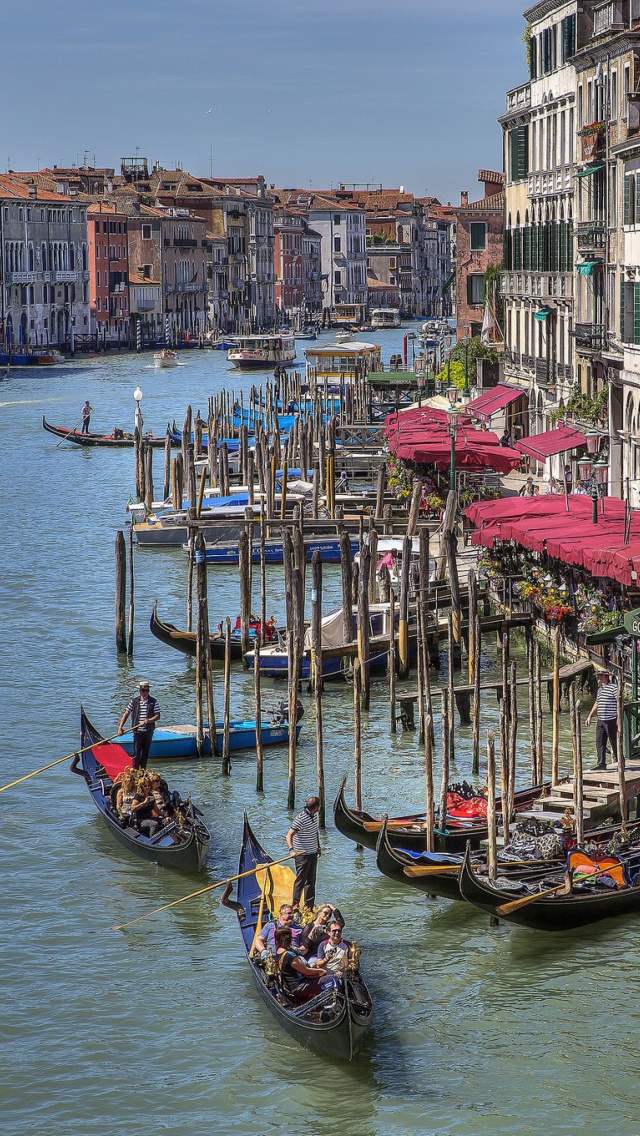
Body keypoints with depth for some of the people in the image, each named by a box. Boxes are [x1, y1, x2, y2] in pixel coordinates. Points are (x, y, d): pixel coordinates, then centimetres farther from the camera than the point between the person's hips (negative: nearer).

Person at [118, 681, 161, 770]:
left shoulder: (153, 701, 0)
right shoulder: (134, 701, 1)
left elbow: (157, 716, -4)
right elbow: (126, 714, 4)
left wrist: (147, 721, -19)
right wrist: (120, 727, -4)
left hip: (148, 731, 1)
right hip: (137, 731, -1)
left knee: (145, 752, 9)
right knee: (136, 752, -7)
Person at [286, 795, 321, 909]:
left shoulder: (314, 815, 4)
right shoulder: (300, 818, -23)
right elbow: (289, 835, -25)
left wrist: (318, 847, 26)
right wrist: (292, 849, -39)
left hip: (313, 853, 8)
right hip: (302, 854, -8)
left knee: (311, 881, 13)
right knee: (300, 880, 0)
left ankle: (309, 906, 21)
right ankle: (295, 904, 11)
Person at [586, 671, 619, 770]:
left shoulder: (613, 687, -8)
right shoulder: (600, 689, 18)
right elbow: (596, 704, 29)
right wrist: (590, 716, 27)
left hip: (611, 721, -8)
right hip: (601, 721, 8)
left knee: (615, 742, 1)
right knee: (599, 742, 1)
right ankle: (601, 764, 1)